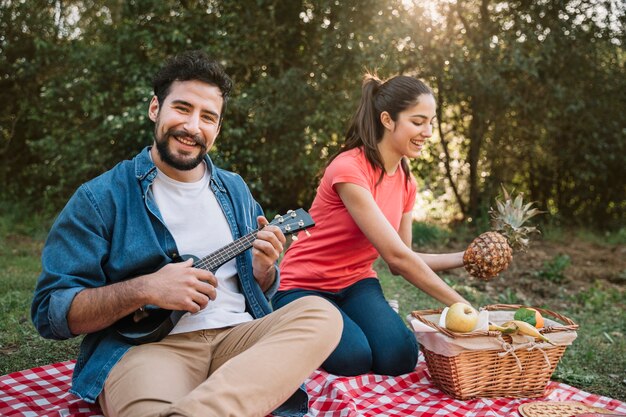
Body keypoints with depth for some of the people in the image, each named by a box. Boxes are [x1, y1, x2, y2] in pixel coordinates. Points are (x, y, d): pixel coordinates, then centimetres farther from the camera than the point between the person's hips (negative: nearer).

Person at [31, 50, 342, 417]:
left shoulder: (235, 191, 16)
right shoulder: (102, 198, 1)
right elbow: (50, 311, -2)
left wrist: (263, 270, -2)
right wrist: (146, 289, -16)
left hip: (238, 335, 8)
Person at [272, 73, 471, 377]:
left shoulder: (406, 182, 3)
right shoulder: (349, 168, -23)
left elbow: (400, 262, 5)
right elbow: (396, 255, -26)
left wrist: (464, 258, -7)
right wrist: (460, 304, -23)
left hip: (356, 283, 6)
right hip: (304, 287, -5)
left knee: (400, 358, -21)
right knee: (354, 358, -30)